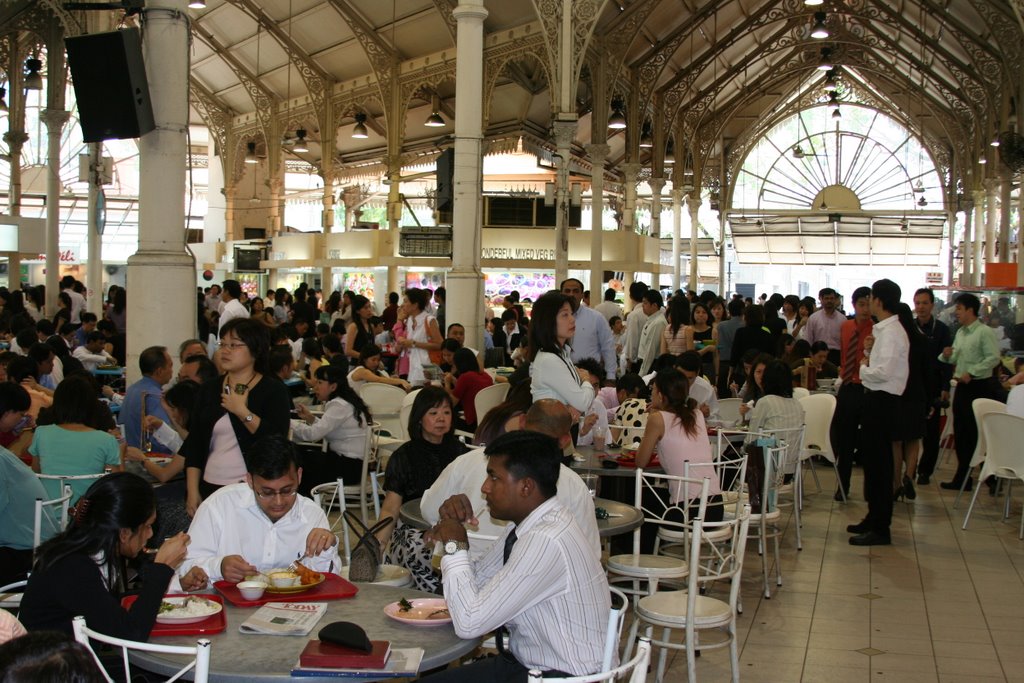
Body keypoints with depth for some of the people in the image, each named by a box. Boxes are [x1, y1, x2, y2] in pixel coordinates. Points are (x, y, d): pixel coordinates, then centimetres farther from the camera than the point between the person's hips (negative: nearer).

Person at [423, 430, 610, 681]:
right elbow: (478, 582, 15)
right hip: (524, 661, 8)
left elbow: (469, 622, -23)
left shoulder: (546, 542, -27)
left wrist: (455, 547, -13)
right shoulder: (529, 523, 0)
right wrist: (454, 544, -4)